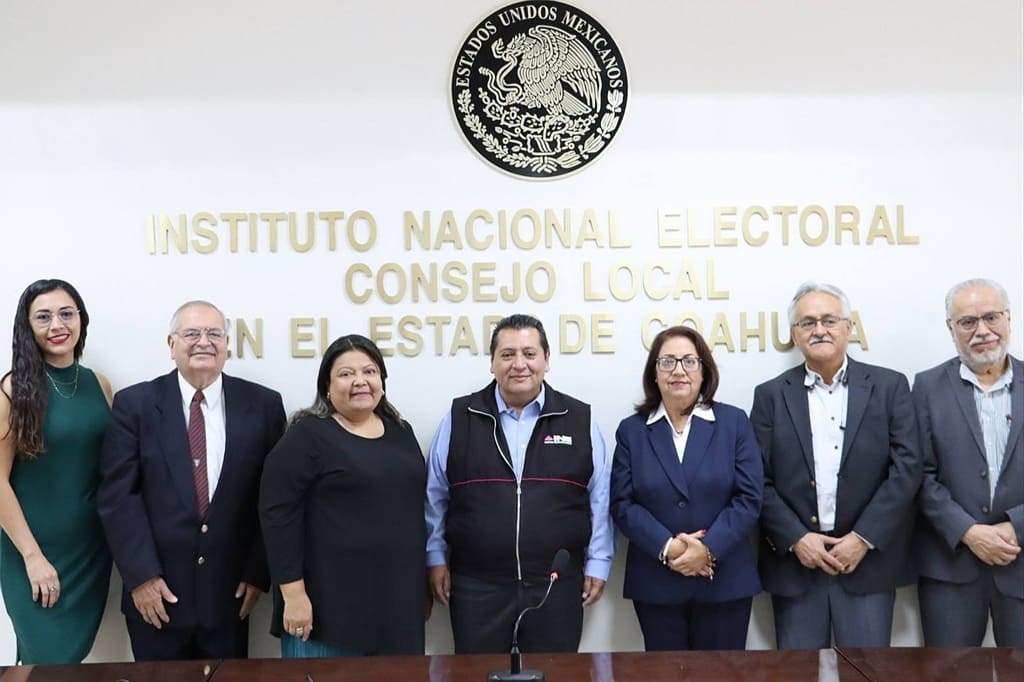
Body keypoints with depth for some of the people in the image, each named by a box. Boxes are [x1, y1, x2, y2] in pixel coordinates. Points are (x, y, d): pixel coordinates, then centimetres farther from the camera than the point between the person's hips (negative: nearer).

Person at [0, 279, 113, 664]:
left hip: (92, 548, 4)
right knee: (50, 661, 4)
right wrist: (32, 555, -14)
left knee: (77, 652, 14)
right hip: (34, 550, -4)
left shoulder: (99, 384, 3)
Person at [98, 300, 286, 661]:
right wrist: (141, 576, -12)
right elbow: (118, 494, -6)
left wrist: (258, 571, -2)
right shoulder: (134, 404, -2)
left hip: (230, 591, 1)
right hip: (156, 591, -1)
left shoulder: (263, 404, 1)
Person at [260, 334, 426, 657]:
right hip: (329, 606, -5)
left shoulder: (401, 432, 11)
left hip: (396, 602, 6)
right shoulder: (308, 436, -7)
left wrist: (422, 586, 16)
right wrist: (294, 594, -16)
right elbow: (278, 514, -12)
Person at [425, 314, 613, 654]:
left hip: (557, 584, 0)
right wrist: (436, 558, 5)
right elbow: (436, 496, 7)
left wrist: (597, 562, 3)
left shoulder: (580, 420, 2)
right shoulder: (459, 418, 1)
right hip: (477, 585, 0)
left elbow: (599, 499, 5)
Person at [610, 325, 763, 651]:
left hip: (724, 581, 0)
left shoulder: (734, 422, 3)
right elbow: (622, 503, -2)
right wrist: (666, 548, -16)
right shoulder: (631, 430, 4)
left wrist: (708, 548, -15)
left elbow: (749, 496, -4)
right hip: (656, 583, 1)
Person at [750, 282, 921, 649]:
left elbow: (906, 468, -4)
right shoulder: (771, 395, 4)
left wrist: (863, 538, -10)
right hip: (795, 562, 1)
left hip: (868, 560, 0)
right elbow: (759, 480, 0)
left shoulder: (889, 386, 3)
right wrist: (795, 538, -10)